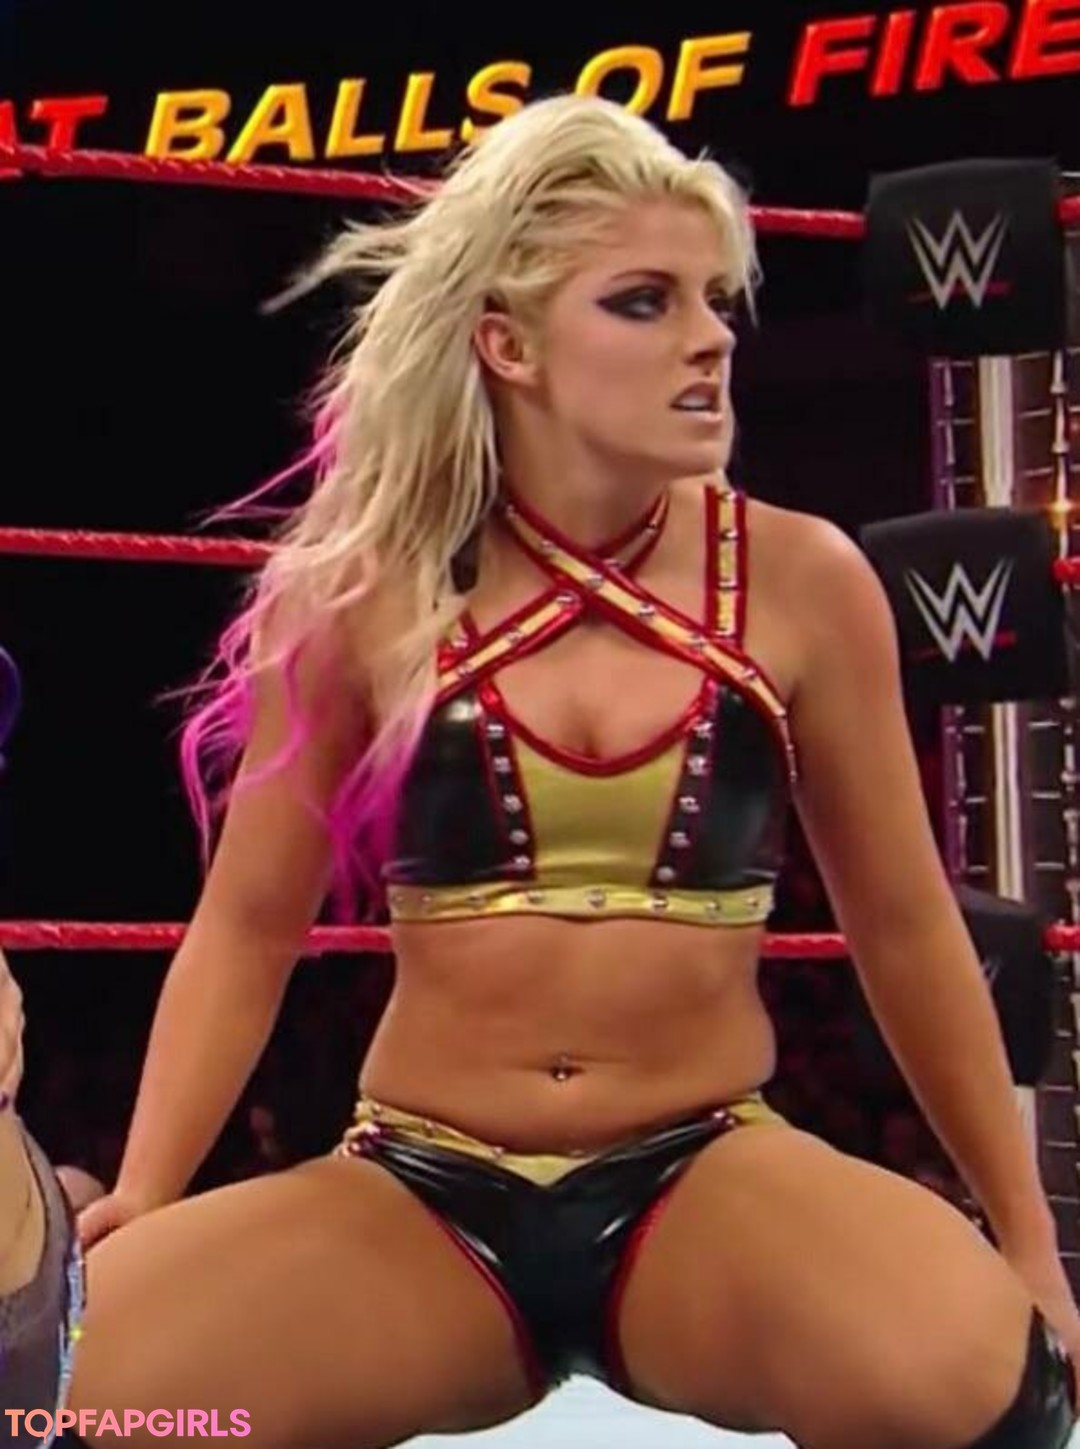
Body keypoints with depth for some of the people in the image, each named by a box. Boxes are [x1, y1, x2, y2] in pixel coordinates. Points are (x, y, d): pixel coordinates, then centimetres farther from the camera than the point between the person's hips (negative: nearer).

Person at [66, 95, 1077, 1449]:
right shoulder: (366, 592, -2)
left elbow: (903, 926, 8)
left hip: (708, 1183, 1)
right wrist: (138, 1203, -5)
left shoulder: (799, 583, -1)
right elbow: (249, 925, 6)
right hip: (418, 1198, 0)